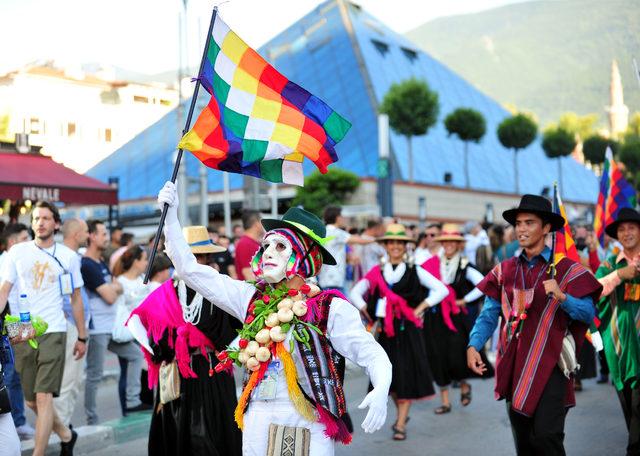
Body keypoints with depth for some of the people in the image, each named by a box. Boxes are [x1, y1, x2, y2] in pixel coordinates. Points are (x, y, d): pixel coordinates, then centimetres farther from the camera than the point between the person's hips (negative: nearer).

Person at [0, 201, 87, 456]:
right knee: (31, 401, 10)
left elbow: (76, 299, 10)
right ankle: (65, 434, 34)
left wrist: (82, 337, 9)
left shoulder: (68, 257, 4)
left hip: (53, 332, -2)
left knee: (44, 397, -11)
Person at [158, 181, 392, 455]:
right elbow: (191, 270, 9)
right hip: (257, 426, 4)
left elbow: (371, 353, -10)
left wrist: (381, 391, -30)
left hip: (308, 431, -4)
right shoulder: (252, 298, 6)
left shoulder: (330, 308, -8)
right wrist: (171, 216, 4)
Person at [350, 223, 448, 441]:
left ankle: (401, 424, 2)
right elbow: (355, 293, 4)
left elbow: (441, 290, 0)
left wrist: (420, 309, -6)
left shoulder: (414, 271, 3)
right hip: (385, 330, 2)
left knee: (407, 375, -4)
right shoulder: (377, 273, 8)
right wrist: (368, 313, -9)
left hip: (408, 329, -2)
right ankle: (402, 413, 30)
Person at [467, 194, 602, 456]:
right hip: (514, 366, 4)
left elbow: (589, 314, -8)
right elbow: (489, 315, 4)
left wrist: (562, 297, -25)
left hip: (550, 365, -4)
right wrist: (474, 345, -12)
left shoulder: (566, 269, -2)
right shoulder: (505, 270, 9)